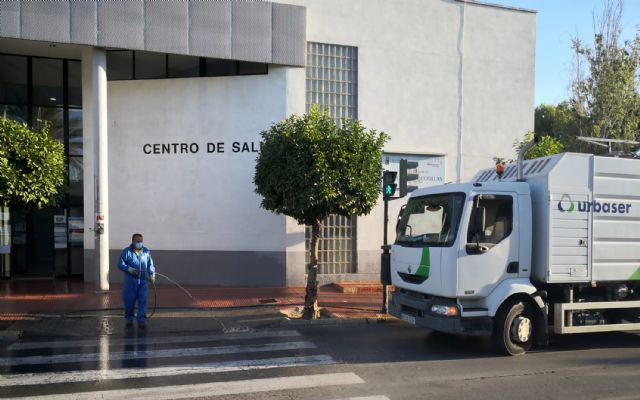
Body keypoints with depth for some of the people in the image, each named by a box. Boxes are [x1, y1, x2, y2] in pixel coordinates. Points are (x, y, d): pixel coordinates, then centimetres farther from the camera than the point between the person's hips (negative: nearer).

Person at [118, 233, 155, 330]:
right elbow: (120, 264, -3)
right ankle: (129, 319, 25)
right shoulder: (126, 251, 0)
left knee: (143, 301, -5)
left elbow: (150, 264, 16)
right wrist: (129, 269, -20)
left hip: (143, 280, 2)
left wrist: (152, 274, 2)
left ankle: (142, 321, -3)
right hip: (130, 281, -2)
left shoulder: (146, 251, 10)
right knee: (129, 301, 5)